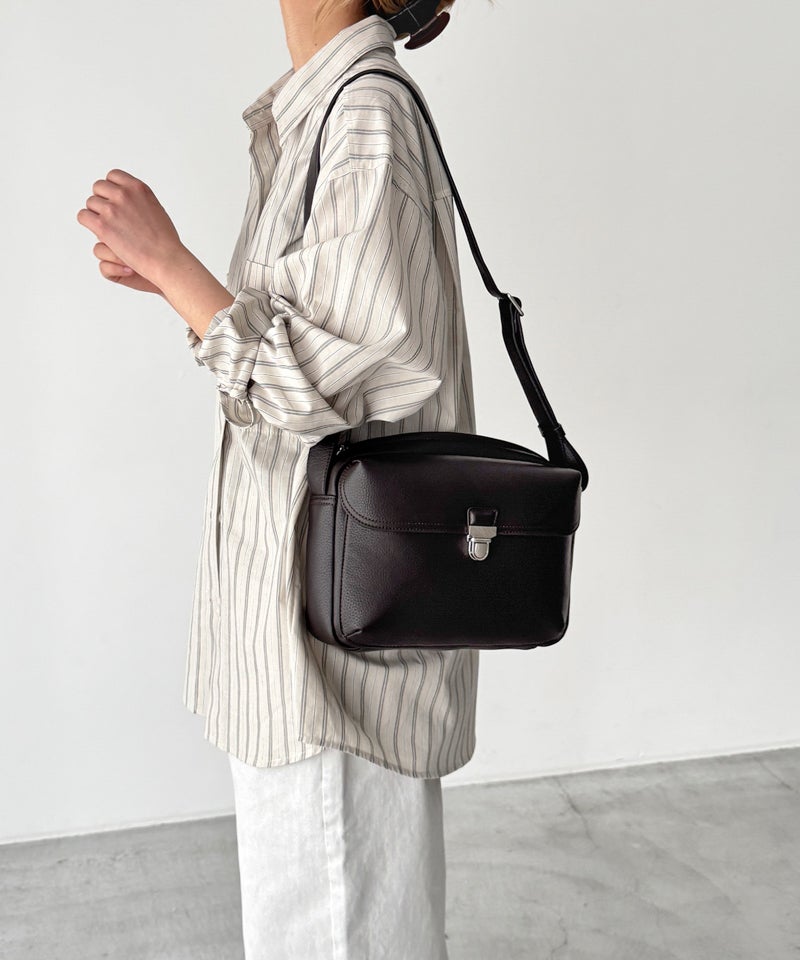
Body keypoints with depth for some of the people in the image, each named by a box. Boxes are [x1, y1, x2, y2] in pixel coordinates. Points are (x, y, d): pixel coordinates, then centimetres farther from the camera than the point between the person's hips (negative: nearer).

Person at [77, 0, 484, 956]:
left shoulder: (368, 113, -17)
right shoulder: (322, 109, 12)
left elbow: (314, 382, -21)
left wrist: (169, 260, -15)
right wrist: (168, 275, 10)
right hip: (304, 572, 9)